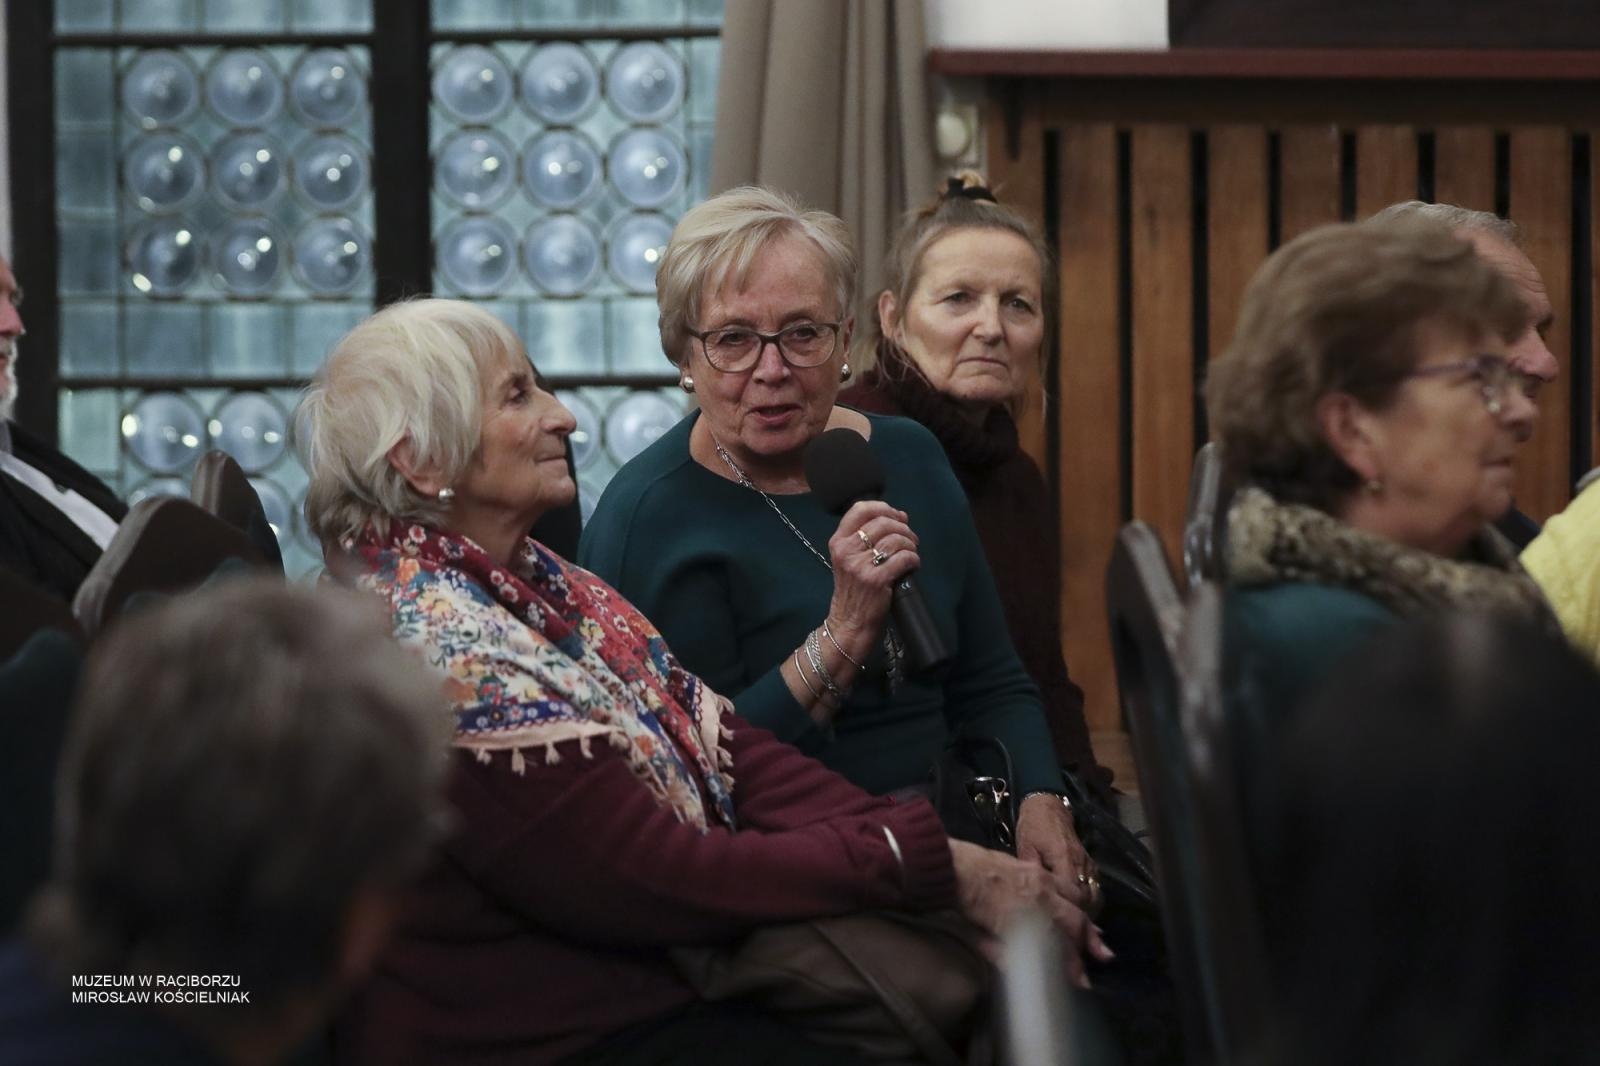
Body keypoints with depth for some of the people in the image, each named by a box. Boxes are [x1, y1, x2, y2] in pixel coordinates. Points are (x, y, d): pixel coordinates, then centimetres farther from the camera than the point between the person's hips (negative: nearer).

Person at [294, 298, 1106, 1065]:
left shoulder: (549, 588, 11)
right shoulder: (434, 644, -19)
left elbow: (739, 758, 3)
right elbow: (659, 879, -20)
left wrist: (966, 863, -10)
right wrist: (928, 862, -17)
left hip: (651, 998, 9)